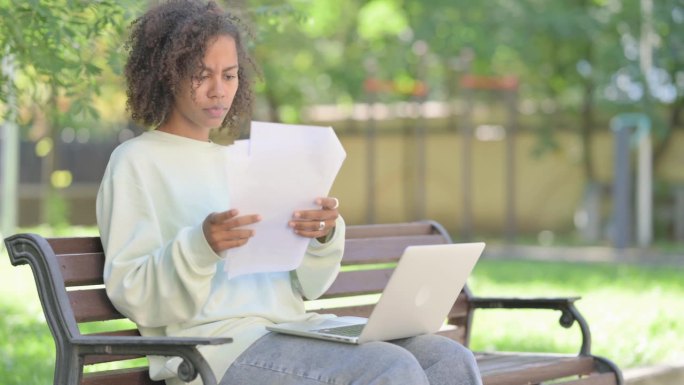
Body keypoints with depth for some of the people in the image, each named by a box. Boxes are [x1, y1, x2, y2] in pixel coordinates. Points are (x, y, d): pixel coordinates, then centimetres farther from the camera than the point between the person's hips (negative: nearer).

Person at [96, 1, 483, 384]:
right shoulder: (136, 161, 5)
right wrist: (200, 248, -22)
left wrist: (325, 237, -3)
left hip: (294, 328, 7)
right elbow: (133, 297, -5)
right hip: (218, 342, -7)